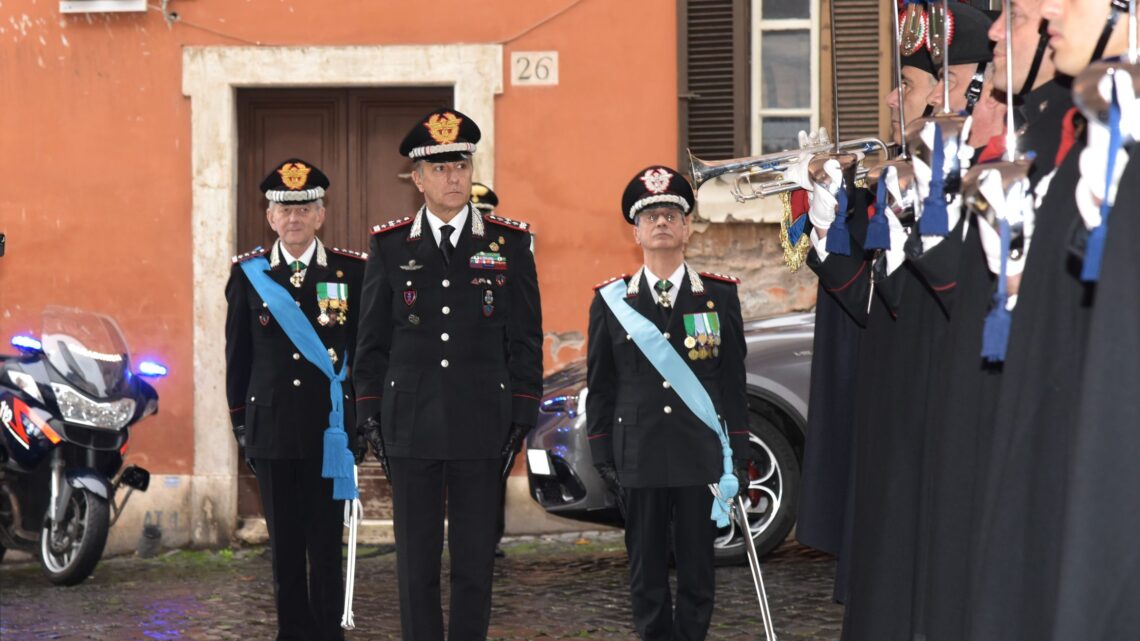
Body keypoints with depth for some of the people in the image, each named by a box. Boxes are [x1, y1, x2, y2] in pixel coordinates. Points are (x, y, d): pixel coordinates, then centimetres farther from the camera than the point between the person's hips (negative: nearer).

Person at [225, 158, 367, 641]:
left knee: (326, 542, 0)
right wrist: (240, 421, 7)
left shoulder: (352, 271, 1)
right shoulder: (247, 273, 5)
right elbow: (238, 353, 9)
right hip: (271, 428, 2)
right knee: (284, 542, 8)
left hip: (330, 427, -2)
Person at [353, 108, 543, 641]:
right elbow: (372, 341, 9)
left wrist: (521, 417, -1)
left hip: (481, 429, -1)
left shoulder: (510, 242, 3)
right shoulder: (389, 246, 6)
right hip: (411, 428, 1)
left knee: (475, 563, 3)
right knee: (416, 563, 5)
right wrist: (371, 416, 3)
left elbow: (526, 338, 4)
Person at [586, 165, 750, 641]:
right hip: (639, 460, 0)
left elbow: (733, 382, 6)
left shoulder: (720, 297, 6)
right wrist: (603, 458, 3)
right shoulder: (611, 302, 7)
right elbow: (599, 387, 9)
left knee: (698, 571, 4)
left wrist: (739, 457, 1)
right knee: (647, 575, 5)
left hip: (702, 458, 0)